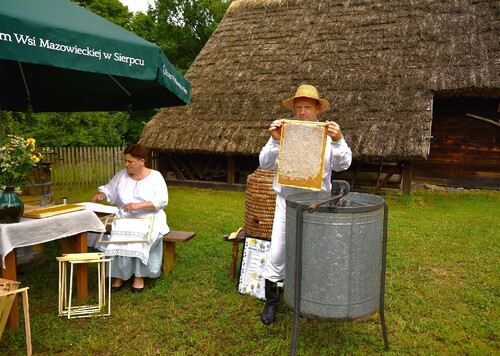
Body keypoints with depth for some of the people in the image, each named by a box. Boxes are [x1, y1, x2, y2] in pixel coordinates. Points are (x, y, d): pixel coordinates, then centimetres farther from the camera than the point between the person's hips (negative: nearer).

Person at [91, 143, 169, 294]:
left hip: (149, 219, -3)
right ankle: (119, 276, -12)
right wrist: (101, 195, -10)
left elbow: (162, 201, -14)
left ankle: (139, 276, -16)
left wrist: (138, 205, -26)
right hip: (124, 218, 3)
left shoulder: (155, 176, -5)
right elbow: (109, 190, 15)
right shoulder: (121, 175, 7)